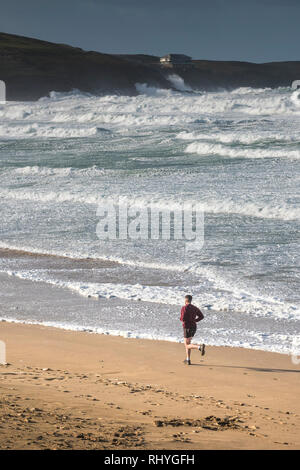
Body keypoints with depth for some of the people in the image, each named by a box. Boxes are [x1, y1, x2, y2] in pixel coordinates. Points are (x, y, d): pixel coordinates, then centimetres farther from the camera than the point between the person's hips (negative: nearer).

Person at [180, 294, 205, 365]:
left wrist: (181, 319, 2)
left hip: (187, 328, -7)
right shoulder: (195, 308, 8)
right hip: (194, 327, 7)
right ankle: (188, 360, 21)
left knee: (187, 346, -6)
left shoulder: (184, 308, -13)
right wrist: (194, 321, 11)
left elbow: (183, 318, -23)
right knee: (187, 343, 21)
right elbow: (201, 316, 5)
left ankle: (200, 347, -31)